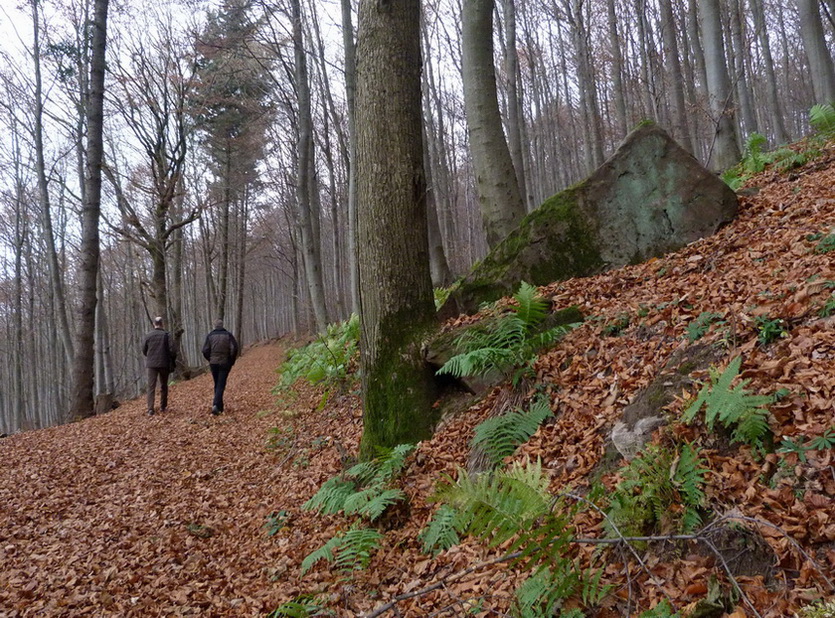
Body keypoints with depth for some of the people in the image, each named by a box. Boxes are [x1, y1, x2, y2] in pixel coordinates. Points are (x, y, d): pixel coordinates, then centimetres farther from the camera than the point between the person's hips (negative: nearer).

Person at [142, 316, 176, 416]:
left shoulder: (148, 335, 0)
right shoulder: (167, 335, -7)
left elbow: (144, 350, 7)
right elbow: (172, 350, -10)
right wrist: (172, 360, 7)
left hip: (151, 364, 1)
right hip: (164, 364, -1)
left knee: (151, 387, 0)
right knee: (163, 386, 14)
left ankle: (150, 409, -9)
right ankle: (163, 407, 20)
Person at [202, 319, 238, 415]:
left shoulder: (210, 336, 1)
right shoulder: (228, 335, -3)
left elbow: (205, 351, -3)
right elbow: (234, 348, -12)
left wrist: (210, 359, 13)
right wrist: (232, 361, 1)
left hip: (213, 363, 2)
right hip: (225, 363, -2)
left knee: (217, 385, 15)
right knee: (221, 385, -2)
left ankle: (220, 407, 19)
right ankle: (216, 405, -21)